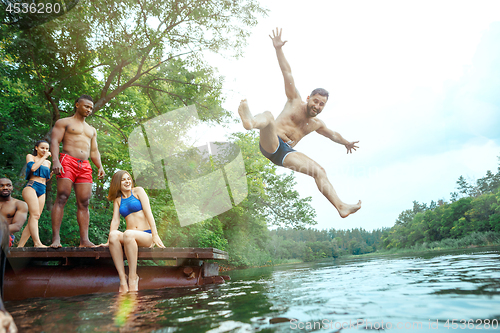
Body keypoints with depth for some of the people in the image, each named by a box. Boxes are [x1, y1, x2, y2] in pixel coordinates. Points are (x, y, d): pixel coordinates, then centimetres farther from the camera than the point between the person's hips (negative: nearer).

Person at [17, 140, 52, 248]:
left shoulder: (48, 163, 24)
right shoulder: (30, 156, 10)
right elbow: (33, 168, -11)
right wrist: (44, 157, -3)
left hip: (42, 191, 6)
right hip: (31, 187, -6)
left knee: (33, 219, -3)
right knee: (35, 214, -24)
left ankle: (20, 246, -2)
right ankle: (37, 243, -38)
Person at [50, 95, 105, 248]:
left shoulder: (92, 130, 29)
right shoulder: (64, 122, 13)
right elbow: (54, 141, 0)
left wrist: (100, 166, 7)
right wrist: (55, 160, -17)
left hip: (85, 166, 5)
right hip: (67, 161, -5)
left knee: (84, 203, -4)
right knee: (61, 198, -15)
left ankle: (84, 240, -9)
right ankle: (56, 238, -16)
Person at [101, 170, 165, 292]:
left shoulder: (138, 191, 8)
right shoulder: (117, 200, 19)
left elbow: (148, 212, -2)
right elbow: (115, 221, 10)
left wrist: (155, 235, -12)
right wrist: (108, 241, -5)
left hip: (146, 235, -3)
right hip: (130, 237, 3)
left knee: (128, 234, -35)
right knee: (114, 235, -30)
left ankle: (133, 278, -28)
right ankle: (122, 278, -31)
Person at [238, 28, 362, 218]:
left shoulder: (316, 124, 23)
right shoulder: (295, 101, 11)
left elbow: (332, 134, 44)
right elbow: (287, 73, 4)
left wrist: (346, 143, 56)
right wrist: (278, 49, -1)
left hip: (285, 154, 5)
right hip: (270, 144, -5)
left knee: (319, 171, -13)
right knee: (268, 116, -37)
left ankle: (341, 207, -18)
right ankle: (250, 121, -74)